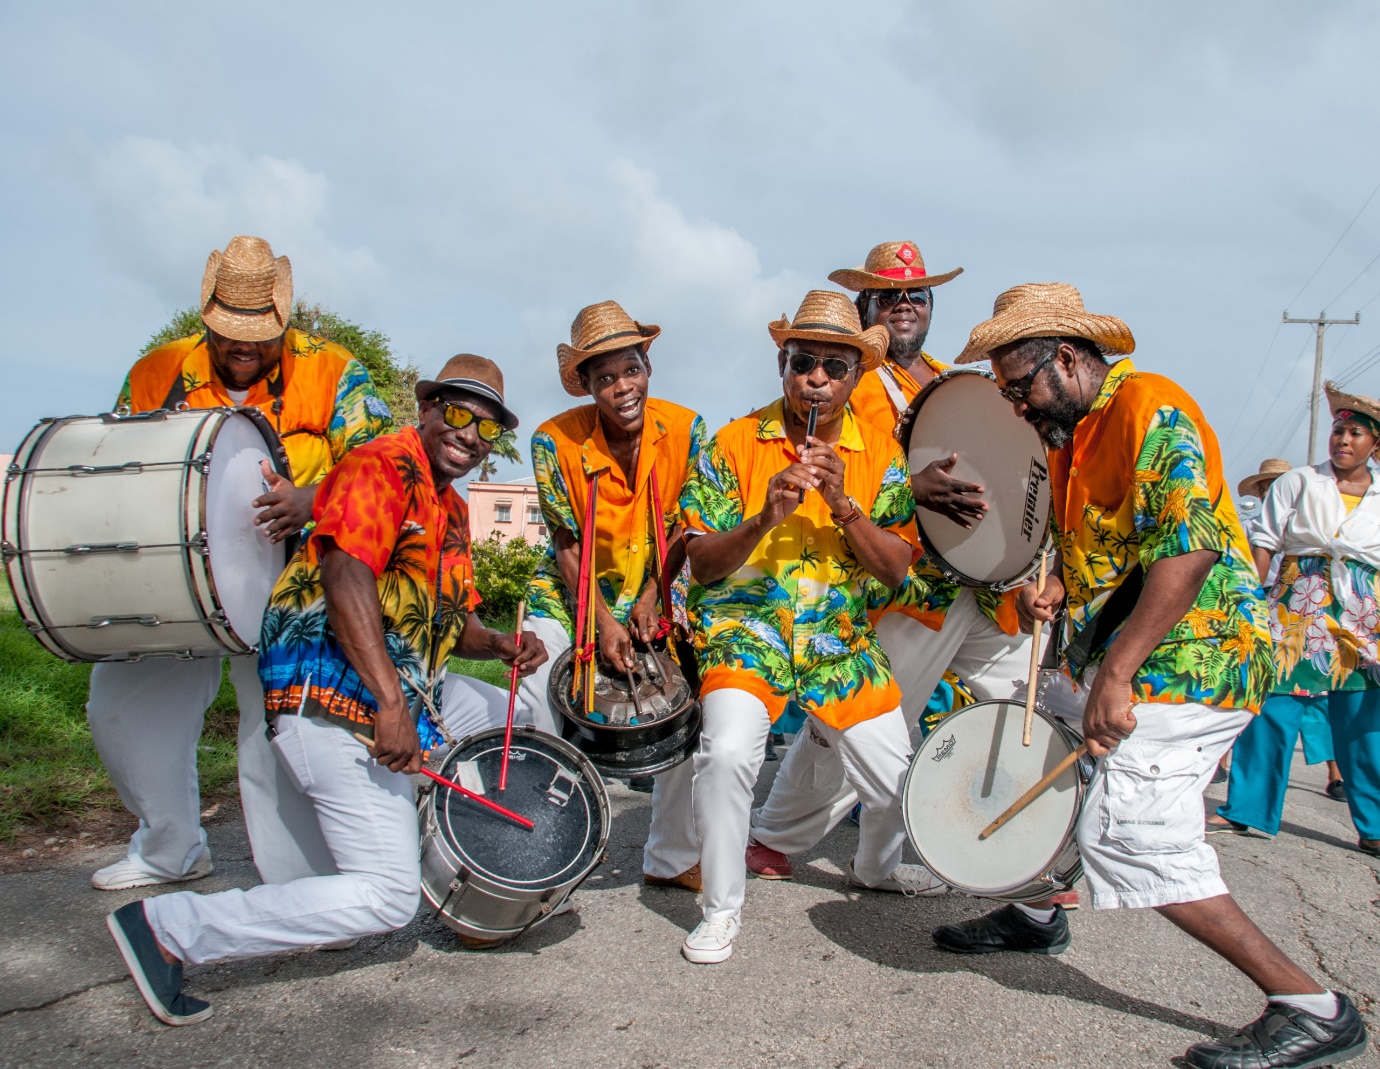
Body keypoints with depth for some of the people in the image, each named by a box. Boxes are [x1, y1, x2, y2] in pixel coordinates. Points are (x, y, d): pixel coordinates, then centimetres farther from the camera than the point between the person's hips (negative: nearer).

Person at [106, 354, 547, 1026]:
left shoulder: (452, 511, 21)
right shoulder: (379, 468, -9)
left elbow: (449, 620, 25)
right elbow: (346, 577, -23)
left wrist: (499, 646, 3)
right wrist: (390, 704, -30)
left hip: (405, 691, 10)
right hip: (333, 697, -10)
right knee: (385, 897, -11)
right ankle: (167, 928, -5)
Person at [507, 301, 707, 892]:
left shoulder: (686, 430, -14)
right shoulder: (556, 441, -19)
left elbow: (683, 529, -4)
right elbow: (566, 544, -13)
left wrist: (652, 594, -13)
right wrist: (603, 621, -21)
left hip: (652, 594, 2)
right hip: (569, 595, -2)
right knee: (535, 719, -13)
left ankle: (672, 858, 17)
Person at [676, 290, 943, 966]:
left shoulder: (880, 454, 2)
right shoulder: (736, 443, -6)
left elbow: (896, 568, -4)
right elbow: (703, 562, -8)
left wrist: (843, 504, -19)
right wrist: (765, 517, -25)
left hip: (840, 637, 3)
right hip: (744, 625, -3)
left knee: (895, 777, 7)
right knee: (729, 750, -28)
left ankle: (876, 867, 43)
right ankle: (720, 908, -5)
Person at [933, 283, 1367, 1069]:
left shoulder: (1151, 408, -14)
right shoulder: (1076, 434, 17)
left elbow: (1187, 550, -25)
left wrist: (1116, 675, -28)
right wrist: (1056, 589, 4)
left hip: (1188, 657, -10)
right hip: (1121, 659, 10)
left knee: (1126, 834, -16)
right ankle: (1037, 916, 40)